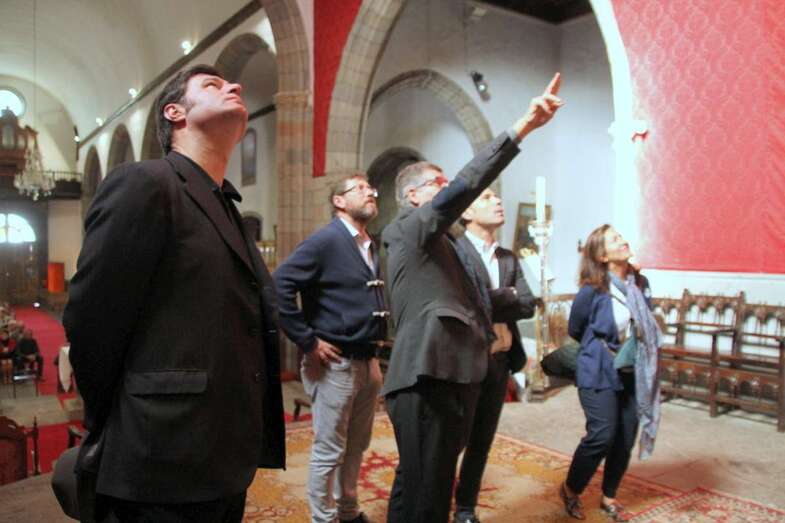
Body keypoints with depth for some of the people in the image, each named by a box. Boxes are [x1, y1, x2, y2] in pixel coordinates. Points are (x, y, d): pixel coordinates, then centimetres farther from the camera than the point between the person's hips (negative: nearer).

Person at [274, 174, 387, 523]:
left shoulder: (372, 248, 12)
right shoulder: (325, 240, -12)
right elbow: (279, 286, -20)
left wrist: (375, 346, 12)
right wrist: (307, 341, -18)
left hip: (368, 362, 8)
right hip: (335, 363, -8)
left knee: (357, 445, 19)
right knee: (329, 451, 5)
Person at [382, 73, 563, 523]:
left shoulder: (435, 244, 23)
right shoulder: (411, 230, -5)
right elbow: (465, 186, -18)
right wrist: (524, 126, -23)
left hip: (449, 377, 10)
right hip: (427, 380, -10)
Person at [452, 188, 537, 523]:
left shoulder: (508, 258, 13)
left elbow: (529, 304, 2)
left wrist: (492, 302, -12)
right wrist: (508, 297, -10)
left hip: (500, 361, 7)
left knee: (481, 441, 16)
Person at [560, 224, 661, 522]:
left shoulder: (641, 284, 3)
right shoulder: (592, 290, -13)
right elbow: (574, 330, 2)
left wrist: (640, 355, 10)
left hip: (632, 373, 6)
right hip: (600, 374, -5)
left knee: (626, 439, 8)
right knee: (602, 436, -9)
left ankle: (609, 497, 28)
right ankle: (570, 490, 14)